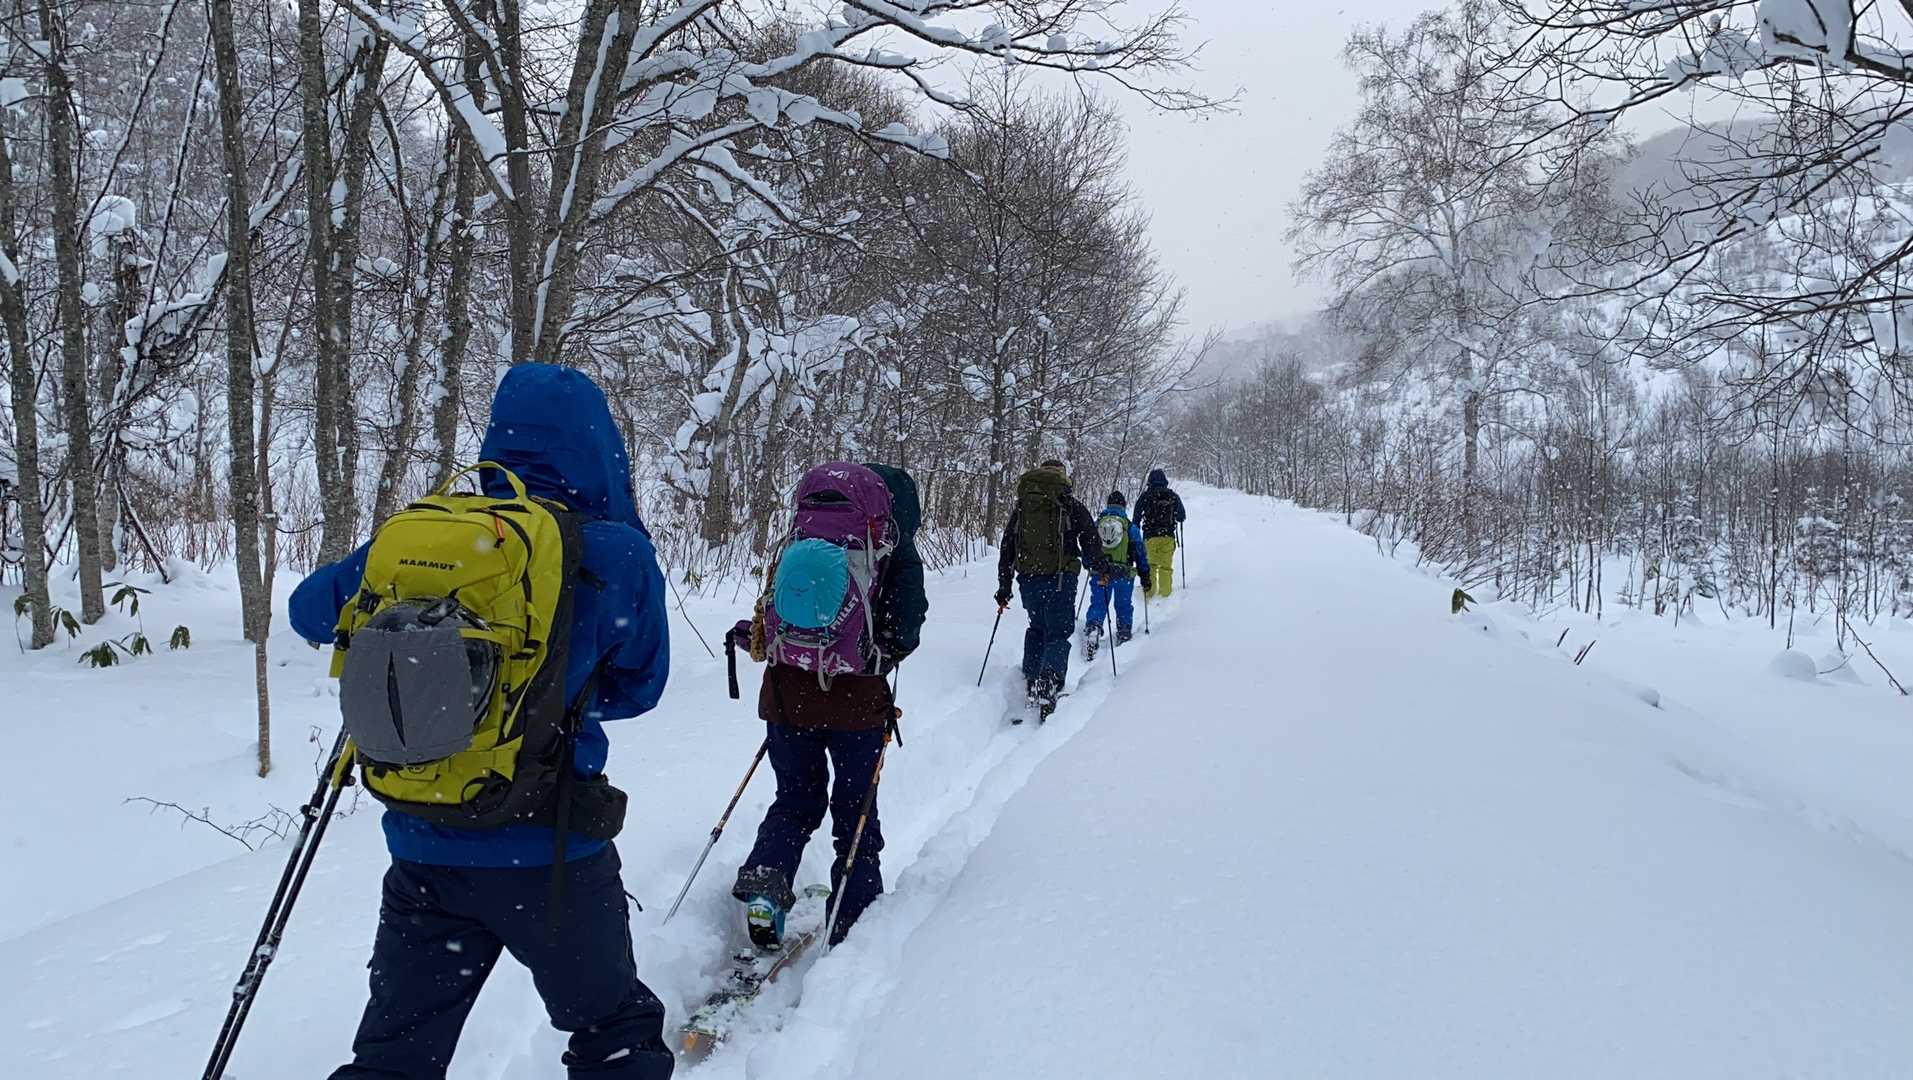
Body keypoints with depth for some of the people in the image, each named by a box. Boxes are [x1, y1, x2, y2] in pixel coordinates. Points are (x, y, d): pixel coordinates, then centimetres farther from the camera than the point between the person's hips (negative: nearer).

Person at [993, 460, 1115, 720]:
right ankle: (1048, 685, -24)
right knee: (1058, 633, -1)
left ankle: (1031, 685, 19)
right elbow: (1090, 543, 1)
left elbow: (1007, 548, 14)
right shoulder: (1072, 505, 2)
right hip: (1059, 578, -4)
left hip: (1028, 579, 4)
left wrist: (1003, 587, 18)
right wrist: (1104, 569, 18)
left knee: (1037, 628, 24)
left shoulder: (1021, 507, 13)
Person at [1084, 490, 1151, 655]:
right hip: (1125, 573, -1)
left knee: (1098, 604, 4)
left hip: (1100, 573, 1)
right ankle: (1124, 635, 19)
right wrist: (1145, 577, 10)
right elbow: (1141, 554, 4)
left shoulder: (1095, 525, 5)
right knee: (1124, 606, 15)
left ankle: (1092, 627, -20)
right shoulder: (1131, 527, 1)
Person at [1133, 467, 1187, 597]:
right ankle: (1165, 593, 4)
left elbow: (1136, 518, 4)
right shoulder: (1173, 496, 4)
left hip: (1150, 536, 0)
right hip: (1168, 536, 1)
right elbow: (1182, 517, 11)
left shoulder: (1144, 496, 1)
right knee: (1166, 566, 6)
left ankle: (1149, 593, 3)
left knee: (1150, 565, 9)